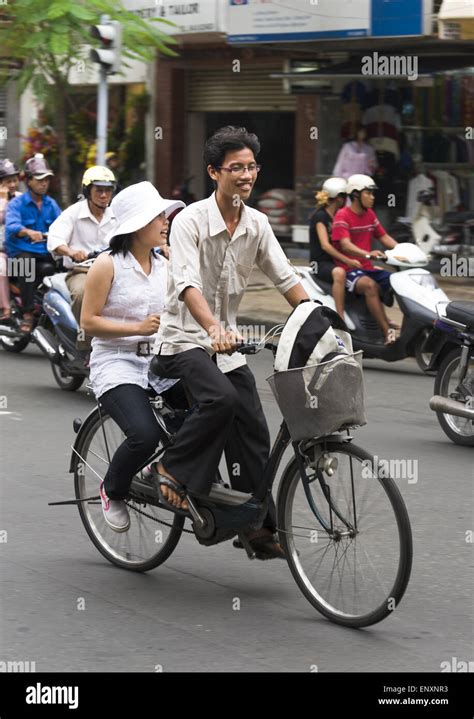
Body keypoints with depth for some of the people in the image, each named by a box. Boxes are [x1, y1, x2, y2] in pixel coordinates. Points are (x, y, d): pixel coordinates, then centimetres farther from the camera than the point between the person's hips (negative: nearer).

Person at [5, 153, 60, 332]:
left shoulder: (51, 204, 17)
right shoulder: (16, 204, 2)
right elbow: (11, 226, -18)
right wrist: (29, 232, -40)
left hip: (46, 255, 4)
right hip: (21, 252, -4)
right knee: (27, 263, -36)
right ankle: (27, 314, -35)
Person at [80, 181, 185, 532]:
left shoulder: (165, 265, 12)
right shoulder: (108, 265, -5)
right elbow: (88, 321, -7)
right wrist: (137, 328, -17)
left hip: (157, 364, 6)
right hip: (117, 364, -6)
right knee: (145, 435, -28)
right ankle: (112, 491, 2)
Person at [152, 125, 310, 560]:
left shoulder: (257, 224, 3)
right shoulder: (191, 221, -16)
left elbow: (286, 278, 4)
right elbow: (187, 283, -30)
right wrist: (214, 327, -46)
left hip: (227, 344, 6)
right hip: (184, 340, -6)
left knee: (253, 430, 0)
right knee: (222, 398, -32)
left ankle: (261, 527, 9)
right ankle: (173, 470, -13)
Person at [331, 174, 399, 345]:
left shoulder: (370, 214, 15)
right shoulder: (342, 216, -9)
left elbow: (384, 237, 18)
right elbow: (345, 245, -22)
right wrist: (368, 254, -40)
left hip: (367, 268, 8)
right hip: (348, 270, -8)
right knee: (370, 285, -38)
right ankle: (388, 333, -45)